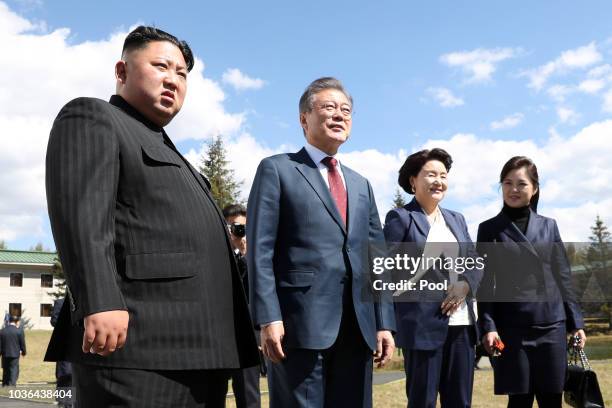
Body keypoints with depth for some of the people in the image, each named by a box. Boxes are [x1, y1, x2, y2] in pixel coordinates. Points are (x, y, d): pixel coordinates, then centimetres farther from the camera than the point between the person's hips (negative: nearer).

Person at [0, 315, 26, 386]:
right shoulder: (19, 331, -8)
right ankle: (12, 385, -9)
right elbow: (22, 343, -4)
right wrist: (23, 352, 12)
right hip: (15, 354, -4)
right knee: (14, 372, 0)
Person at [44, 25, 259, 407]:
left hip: (200, 346, 9)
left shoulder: (168, 152, 29)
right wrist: (100, 303, -25)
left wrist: (228, 339, 21)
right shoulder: (91, 118, 4)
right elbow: (79, 213, -13)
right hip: (138, 343, -8)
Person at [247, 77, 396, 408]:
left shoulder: (361, 185, 22)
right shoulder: (276, 170, 4)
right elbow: (260, 250, -5)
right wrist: (268, 318, -14)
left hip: (357, 326, 6)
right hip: (300, 322, -5)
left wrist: (384, 322, 9)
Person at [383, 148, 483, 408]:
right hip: (423, 323, -6)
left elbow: (476, 264, 14)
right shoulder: (400, 217, -1)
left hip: (461, 322, 6)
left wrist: (465, 285, -7)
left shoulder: (456, 219, 18)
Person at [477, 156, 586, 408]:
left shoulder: (549, 226, 11)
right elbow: (485, 284, 0)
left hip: (552, 325, 3)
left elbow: (563, 278, 11)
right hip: (512, 328, -2)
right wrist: (488, 326, -9)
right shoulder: (489, 229, 3)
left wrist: (576, 322, 7)